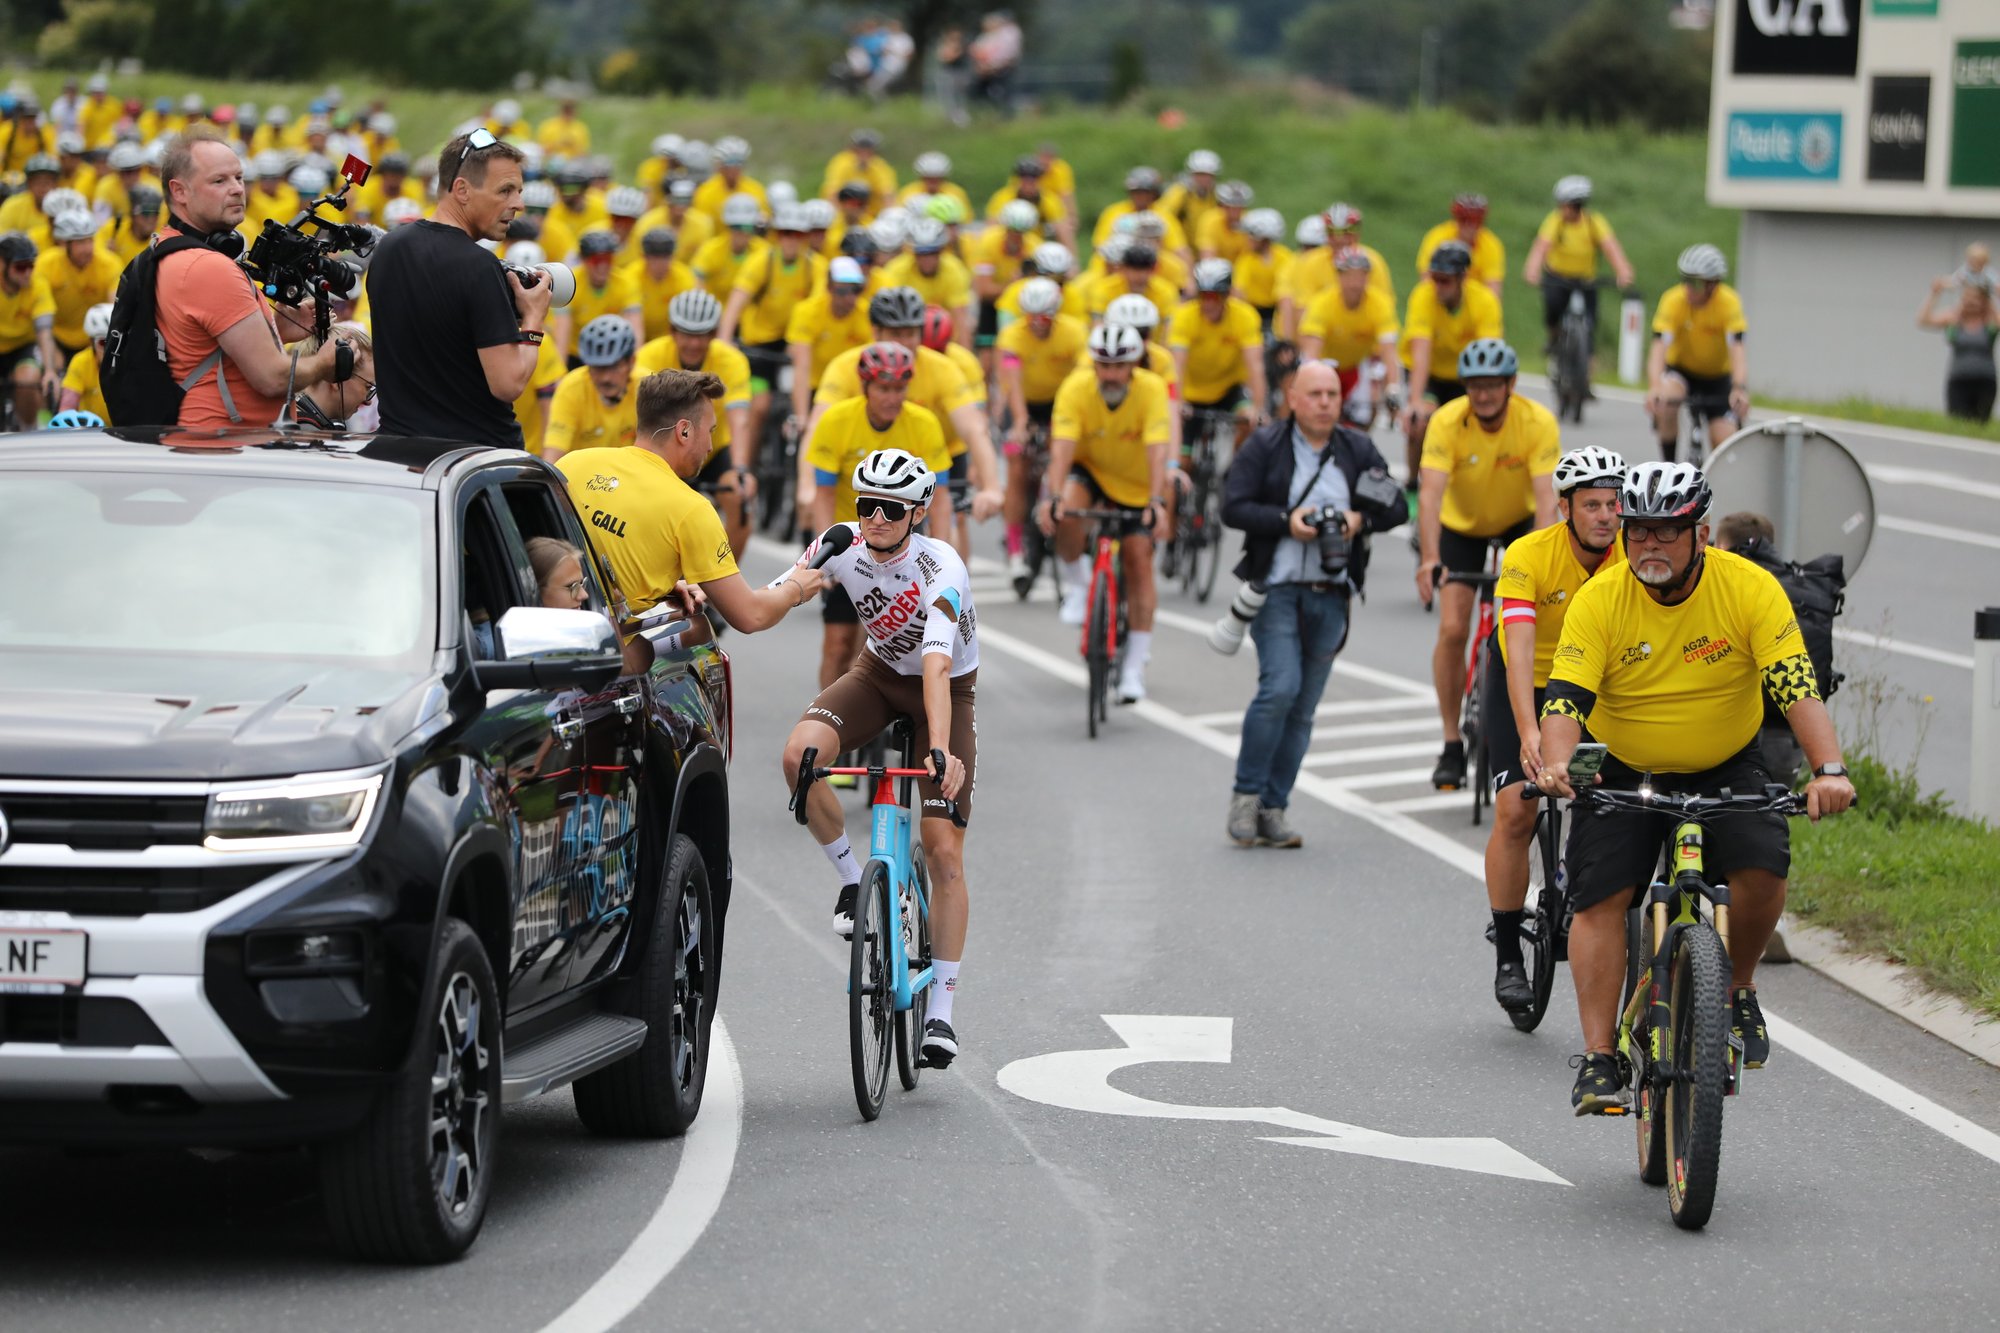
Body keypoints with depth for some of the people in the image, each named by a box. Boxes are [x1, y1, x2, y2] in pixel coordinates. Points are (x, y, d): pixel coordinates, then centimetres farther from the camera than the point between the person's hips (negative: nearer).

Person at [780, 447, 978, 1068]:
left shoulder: (940, 569, -32)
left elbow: (938, 664, -44)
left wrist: (940, 750, -56)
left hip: (946, 690, -4)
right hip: (880, 673, 4)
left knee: (944, 851, -9)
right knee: (800, 753, -28)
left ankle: (940, 1013, -1)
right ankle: (851, 880, -4)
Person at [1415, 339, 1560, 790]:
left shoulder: (1538, 422, -28)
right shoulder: (1447, 423, -28)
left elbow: (1545, 496, -35)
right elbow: (1431, 494, -37)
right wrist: (1429, 561, -50)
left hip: (1519, 522, 0)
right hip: (1462, 526, 0)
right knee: (1452, 629, -11)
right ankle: (1452, 745, -1)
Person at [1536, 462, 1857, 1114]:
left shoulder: (1750, 589, -16)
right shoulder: (1599, 600, -15)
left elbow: (1797, 687, -23)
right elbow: (1565, 698, -22)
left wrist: (1829, 769, -38)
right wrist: (1557, 765, -42)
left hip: (1725, 771, 0)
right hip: (1622, 774, 0)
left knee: (1762, 865, -24)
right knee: (1600, 894, -15)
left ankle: (1737, 989, 2)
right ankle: (1597, 1060, -11)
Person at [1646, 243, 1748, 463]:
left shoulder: (1729, 302, -23)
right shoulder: (1673, 301, -23)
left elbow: (1737, 349, -33)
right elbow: (1659, 347, -33)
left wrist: (1740, 389, -50)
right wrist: (1654, 387, -51)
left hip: (1718, 376, 1)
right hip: (1680, 370, -1)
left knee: (1725, 442, -14)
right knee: (1665, 400, -34)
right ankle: (1669, 467, -15)